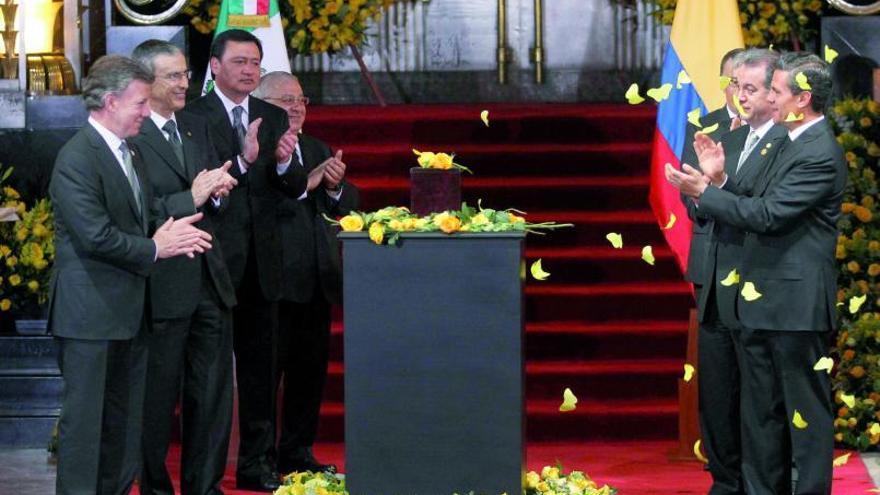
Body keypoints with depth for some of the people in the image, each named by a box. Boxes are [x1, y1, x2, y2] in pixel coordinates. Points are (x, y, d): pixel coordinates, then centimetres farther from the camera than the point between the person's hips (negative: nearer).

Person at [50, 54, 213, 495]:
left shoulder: (129, 152, 15)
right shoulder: (77, 158, -16)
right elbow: (96, 236, -22)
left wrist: (170, 234, -1)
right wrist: (154, 249, -12)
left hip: (128, 307, 9)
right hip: (89, 310, -9)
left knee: (125, 418, 14)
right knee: (84, 417, -3)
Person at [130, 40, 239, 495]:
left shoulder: (196, 127, 13)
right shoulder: (129, 138, -12)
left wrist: (217, 190, -4)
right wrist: (192, 198, -23)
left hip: (209, 279, 7)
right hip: (163, 284, -7)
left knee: (213, 392, 11)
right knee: (158, 397, 5)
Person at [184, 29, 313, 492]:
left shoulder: (274, 118, 11)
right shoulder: (193, 117, -6)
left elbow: (296, 188, 5)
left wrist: (284, 163, -15)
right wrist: (241, 161, -29)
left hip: (260, 262, 5)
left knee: (260, 367, 10)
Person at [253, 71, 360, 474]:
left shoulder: (318, 150, 18)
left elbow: (349, 204, 12)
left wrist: (335, 187, -8)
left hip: (316, 281, 8)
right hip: (274, 281, -8)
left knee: (310, 368, 13)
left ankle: (296, 452, 25)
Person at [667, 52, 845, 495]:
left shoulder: (820, 154, -17)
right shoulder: (791, 144, 15)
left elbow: (767, 214, -22)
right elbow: (759, 208, 17)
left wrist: (703, 191, -16)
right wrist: (721, 179, 2)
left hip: (795, 305, -10)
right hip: (762, 305, 10)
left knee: (806, 412, -1)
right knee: (761, 412, 15)